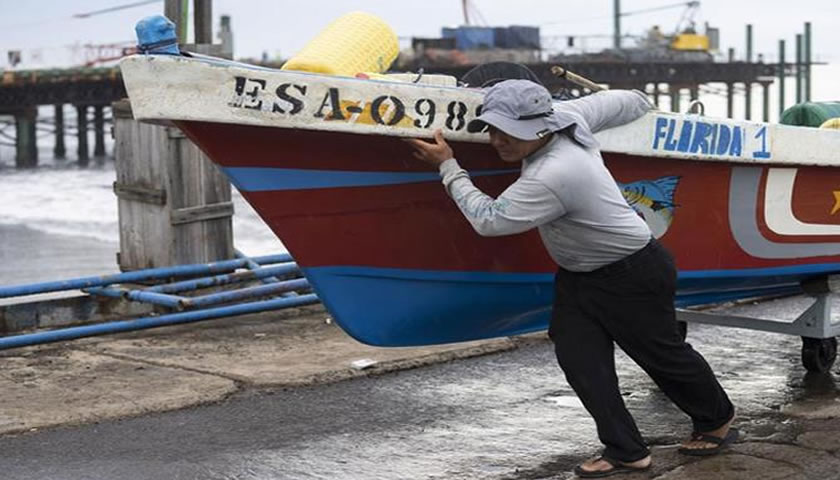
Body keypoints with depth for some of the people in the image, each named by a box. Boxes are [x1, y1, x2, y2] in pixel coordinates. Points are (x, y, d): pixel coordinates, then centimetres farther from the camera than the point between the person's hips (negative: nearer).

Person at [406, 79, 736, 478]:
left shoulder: (553, 176, -36)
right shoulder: (567, 115, -10)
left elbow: (488, 220, -30)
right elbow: (624, 101, 6)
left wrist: (448, 166, -23)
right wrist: (641, 101, 31)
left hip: (633, 275, -9)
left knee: (662, 354, 9)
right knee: (577, 356, -3)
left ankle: (717, 421, 35)